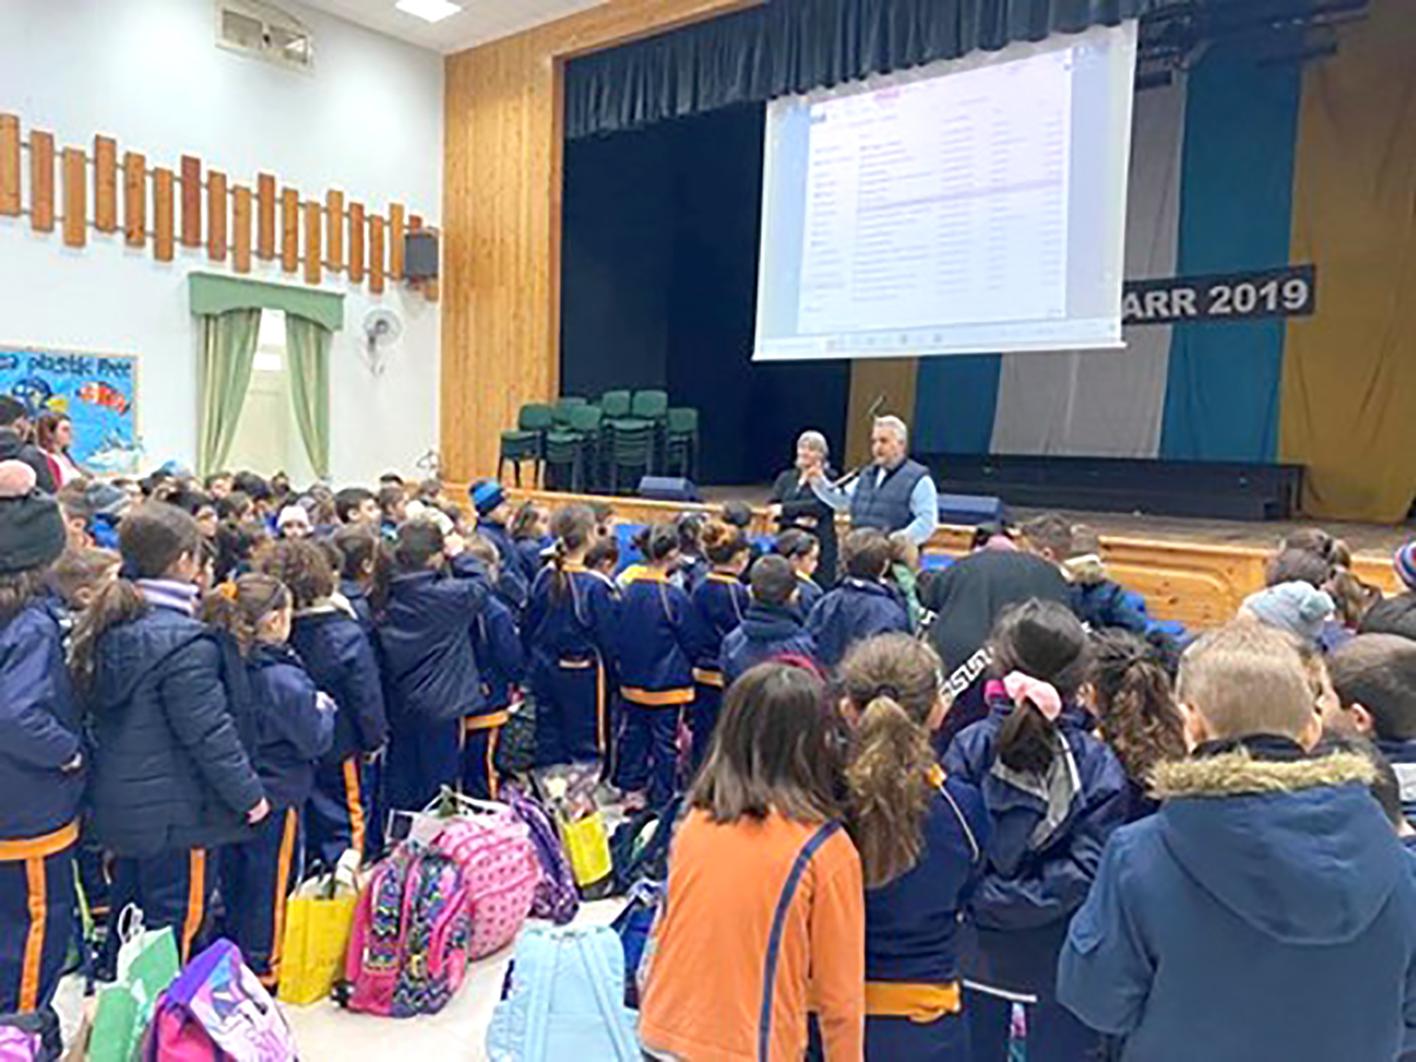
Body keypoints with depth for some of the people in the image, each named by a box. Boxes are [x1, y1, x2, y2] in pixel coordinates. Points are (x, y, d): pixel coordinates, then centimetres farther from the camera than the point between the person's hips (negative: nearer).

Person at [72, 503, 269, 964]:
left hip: (117, 802, 9)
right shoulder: (183, 641, -24)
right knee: (176, 919, 4)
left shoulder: (108, 627, 3)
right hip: (172, 812, -9)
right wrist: (249, 793, -11)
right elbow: (209, 732, -21)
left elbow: (99, 711, 15)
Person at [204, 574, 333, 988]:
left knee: (234, 881, 19)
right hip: (276, 798, -7)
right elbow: (315, 741, -17)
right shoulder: (283, 678, -23)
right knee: (270, 886, 8)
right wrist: (324, 709, 0)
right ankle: (261, 969, 21)